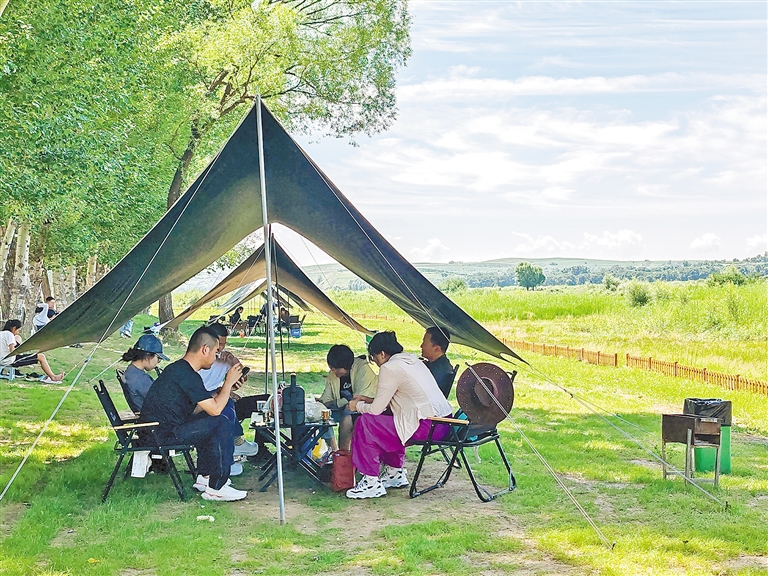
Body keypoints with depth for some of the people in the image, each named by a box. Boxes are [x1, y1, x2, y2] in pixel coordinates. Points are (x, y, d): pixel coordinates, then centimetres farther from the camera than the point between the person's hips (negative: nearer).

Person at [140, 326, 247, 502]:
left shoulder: (178, 368, 15)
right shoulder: (187, 375, -18)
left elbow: (205, 405, 21)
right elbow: (215, 409, -15)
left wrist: (226, 388, 18)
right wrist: (229, 382, -2)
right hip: (163, 434, -11)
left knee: (210, 423, 24)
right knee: (222, 425, -13)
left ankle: (205, 477, 25)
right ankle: (216, 488, -8)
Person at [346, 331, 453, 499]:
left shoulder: (390, 368, -9)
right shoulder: (413, 360, 18)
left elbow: (376, 409, -7)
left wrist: (358, 406, 12)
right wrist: (367, 400, 31)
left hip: (427, 427, -10)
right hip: (444, 423, 10)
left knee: (365, 423, -5)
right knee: (387, 419, 29)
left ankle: (371, 483, -1)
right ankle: (395, 472, 32)